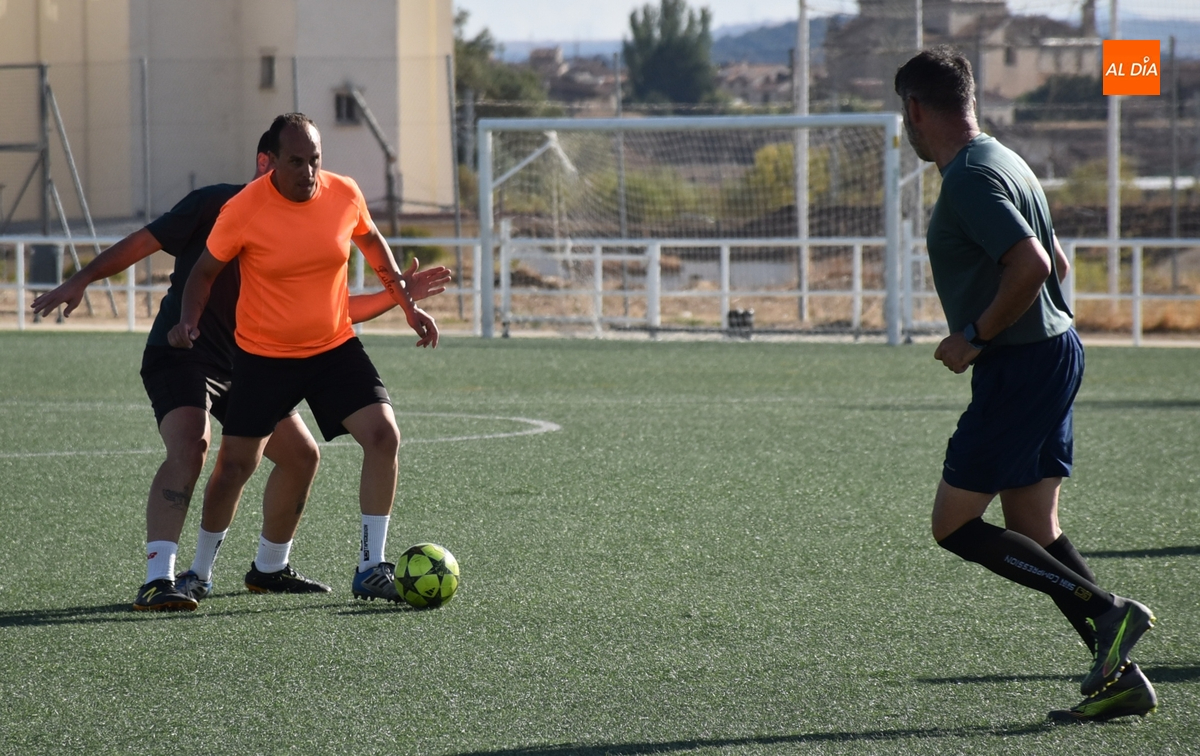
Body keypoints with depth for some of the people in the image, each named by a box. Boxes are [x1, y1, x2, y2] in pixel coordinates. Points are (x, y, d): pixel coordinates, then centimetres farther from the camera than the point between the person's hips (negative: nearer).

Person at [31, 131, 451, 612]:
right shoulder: (217, 205, -10)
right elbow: (145, 241, -10)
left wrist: (397, 295, 5)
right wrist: (83, 279, -19)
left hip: (243, 367, 8)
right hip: (180, 355, -8)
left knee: (301, 455, 7)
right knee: (189, 450, -30)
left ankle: (268, 570, 28)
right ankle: (158, 581, -37)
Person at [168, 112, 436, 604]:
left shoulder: (345, 195, -7)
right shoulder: (243, 211, -16)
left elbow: (371, 242, 14)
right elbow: (205, 271, -1)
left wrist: (408, 305, 13)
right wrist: (188, 323, -17)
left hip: (335, 347, 2)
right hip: (263, 356, -2)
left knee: (384, 437, -15)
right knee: (235, 466, 1)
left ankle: (371, 568, -7)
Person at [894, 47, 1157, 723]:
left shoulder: (970, 178, -16)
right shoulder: (1002, 162, 15)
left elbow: (1031, 266, -27)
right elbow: (1056, 262, 23)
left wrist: (974, 337, -16)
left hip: (1019, 368, -10)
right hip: (1054, 352, 10)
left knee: (955, 526, -4)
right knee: (1037, 534, 11)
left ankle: (1110, 612, -9)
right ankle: (1121, 677, 5)